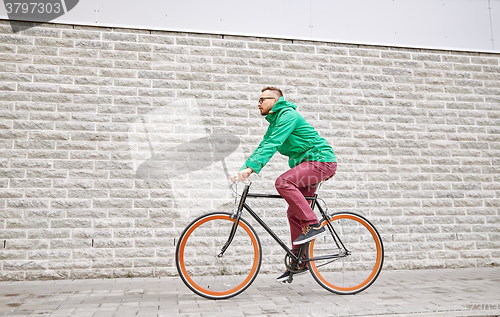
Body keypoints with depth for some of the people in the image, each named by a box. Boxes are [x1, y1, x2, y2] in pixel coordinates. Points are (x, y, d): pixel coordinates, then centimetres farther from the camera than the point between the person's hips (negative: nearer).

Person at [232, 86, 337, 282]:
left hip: (321, 160, -10)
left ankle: (313, 225, -21)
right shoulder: (274, 122, 16)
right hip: (307, 164, 10)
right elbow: (262, 147, 14)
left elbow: (272, 144, -26)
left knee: (283, 182, -30)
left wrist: (250, 168, -33)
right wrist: (241, 171, 2)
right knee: (294, 213, 5)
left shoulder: (288, 115, -14)